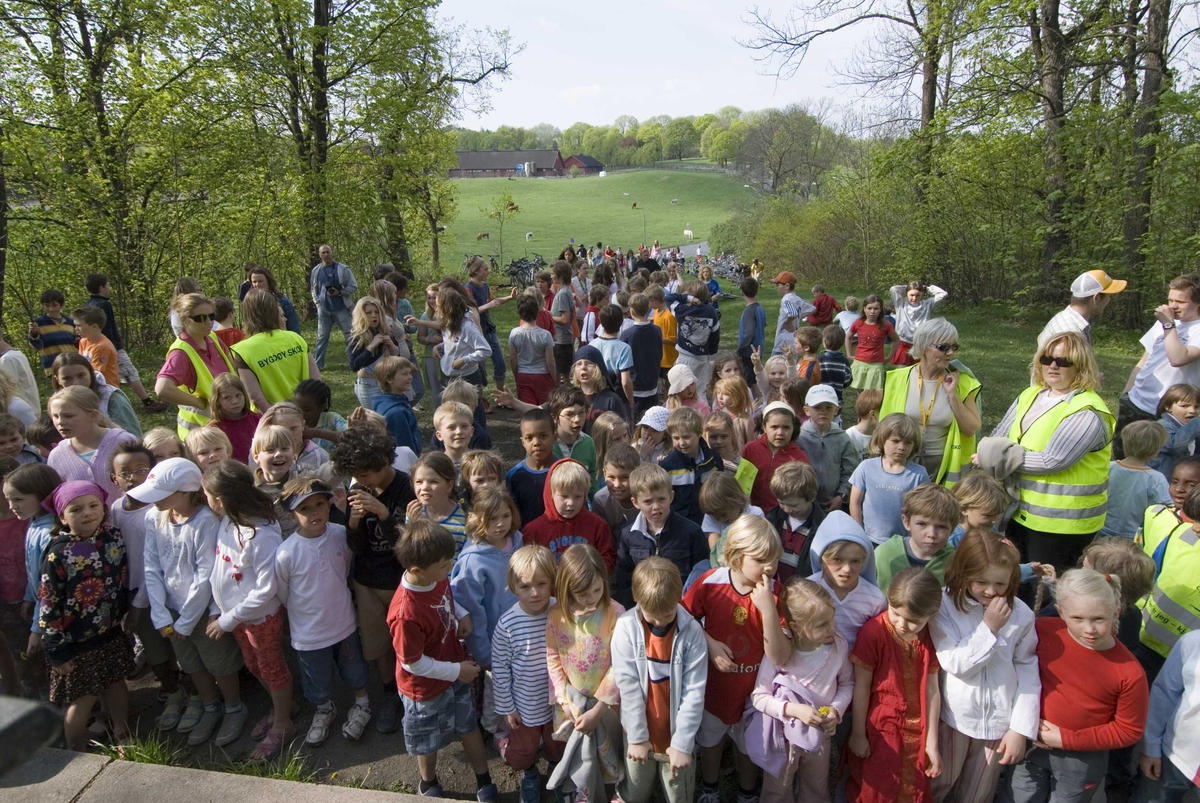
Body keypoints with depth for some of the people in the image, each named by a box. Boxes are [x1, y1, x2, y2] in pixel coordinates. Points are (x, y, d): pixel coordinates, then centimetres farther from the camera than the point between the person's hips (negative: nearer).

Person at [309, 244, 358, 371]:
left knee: (349, 335, 1)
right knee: (322, 337, 9)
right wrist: (317, 301, 5)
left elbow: (353, 286, -5)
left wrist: (340, 292, -16)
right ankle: (317, 364, 14)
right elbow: (313, 288, 18)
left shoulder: (343, 269, -4)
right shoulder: (315, 270, 6)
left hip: (341, 308, -3)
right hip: (323, 309, 3)